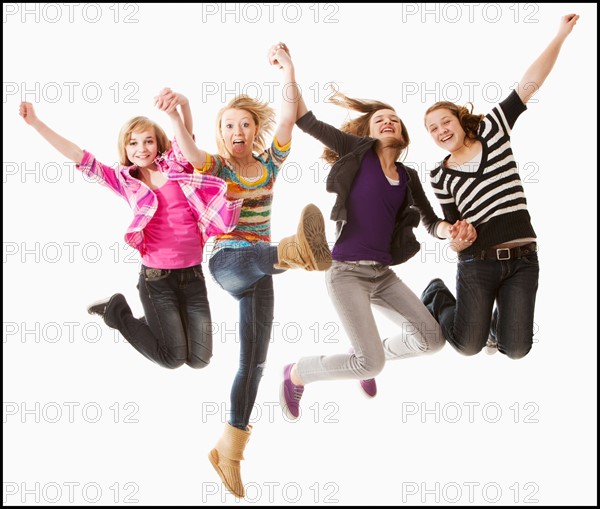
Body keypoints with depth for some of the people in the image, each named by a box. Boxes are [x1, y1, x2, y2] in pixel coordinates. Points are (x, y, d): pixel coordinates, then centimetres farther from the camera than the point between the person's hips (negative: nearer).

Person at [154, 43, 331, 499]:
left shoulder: (270, 163, 8)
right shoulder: (216, 166, 0)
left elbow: (288, 119, -8)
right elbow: (189, 152, -24)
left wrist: (289, 74, -21)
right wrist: (175, 115, -43)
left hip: (259, 273, 4)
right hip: (225, 264, -4)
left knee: (255, 360, 2)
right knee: (249, 255, -40)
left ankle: (229, 450, 13)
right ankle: (297, 251, -77)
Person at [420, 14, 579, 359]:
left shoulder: (492, 130, 3)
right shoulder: (441, 177, 4)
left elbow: (529, 84, -4)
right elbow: (452, 224, 8)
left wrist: (561, 35, -9)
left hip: (522, 259, 0)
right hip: (477, 263, 0)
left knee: (516, 350, -5)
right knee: (468, 346, -1)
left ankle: (498, 319, 30)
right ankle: (437, 298, 29)